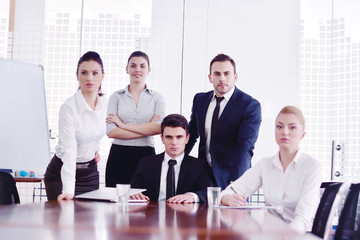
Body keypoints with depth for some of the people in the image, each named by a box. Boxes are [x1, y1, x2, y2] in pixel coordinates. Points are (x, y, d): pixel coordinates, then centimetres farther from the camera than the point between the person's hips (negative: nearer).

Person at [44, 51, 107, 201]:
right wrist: (68, 190, -39)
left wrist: (95, 148, 6)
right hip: (62, 172, -5)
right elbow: (69, 150, -30)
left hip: (90, 172, 5)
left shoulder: (104, 103, -3)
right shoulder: (69, 108, -22)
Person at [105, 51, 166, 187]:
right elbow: (110, 132, -5)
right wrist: (146, 130, -8)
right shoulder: (116, 97, 8)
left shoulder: (156, 98, 7)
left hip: (146, 155, 0)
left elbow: (159, 128, -10)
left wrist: (123, 125, -8)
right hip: (119, 156, 0)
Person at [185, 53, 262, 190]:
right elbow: (191, 134, 17)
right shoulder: (200, 100, 7)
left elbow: (245, 148, -20)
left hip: (230, 180, -4)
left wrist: (234, 184, -31)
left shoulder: (251, 106, -10)